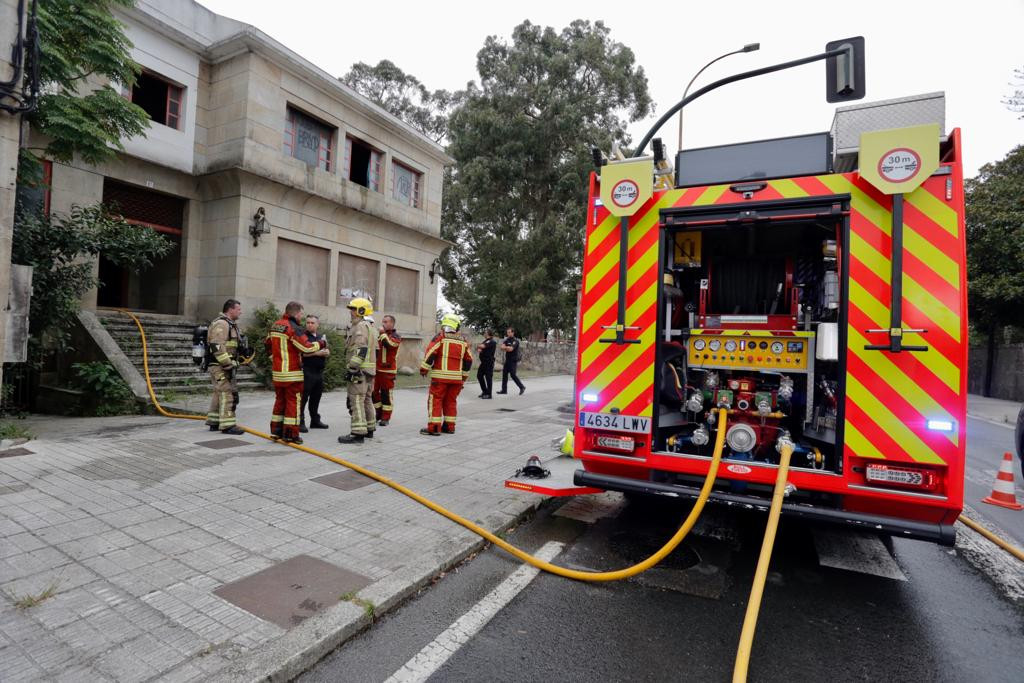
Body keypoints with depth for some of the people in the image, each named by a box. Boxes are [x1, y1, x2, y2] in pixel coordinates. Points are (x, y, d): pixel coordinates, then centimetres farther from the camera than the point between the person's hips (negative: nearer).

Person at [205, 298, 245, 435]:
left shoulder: (230, 324, 19)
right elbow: (217, 347, -24)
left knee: (219, 394, 15)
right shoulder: (221, 324, -15)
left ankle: (214, 423, 24)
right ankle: (227, 425, -5)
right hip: (221, 367, -11)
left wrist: (232, 364, 21)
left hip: (225, 366, 11)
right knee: (228, 394, -9)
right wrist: (228, 365, -24)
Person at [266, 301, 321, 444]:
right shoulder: (294, 328, -16)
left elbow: (267, 344, 22)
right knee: (293, 402, -1)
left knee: (280, 400, 18)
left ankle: (276, 431, 24)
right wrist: (320, 344, -4)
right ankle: (290, 434, 1)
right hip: (292, 373, -8)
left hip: (277, 372, 8)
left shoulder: (275, 326, 11)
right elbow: (306, 348, -20)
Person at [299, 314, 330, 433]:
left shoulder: (321, 337, 17)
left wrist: (326, 352, -8)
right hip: (307, 372, -7)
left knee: (316, 397, 14)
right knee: (303, 397, -5)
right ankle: (300, 422, -1)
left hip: (319, 372, 7)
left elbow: (328, 352, 15)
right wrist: (317, 353, -15)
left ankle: (315, 420, 24)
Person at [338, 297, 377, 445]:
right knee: (367, 399, 15)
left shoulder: (360, 326, -12)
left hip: (360, 370, -11)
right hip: (369, 369, 11)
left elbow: (360, 350, -23)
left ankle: (358, 433, -10)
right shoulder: (369, 327, 20)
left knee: (356, 400, -10)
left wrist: (353, 367, -22)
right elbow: (373, 350, 22)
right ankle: (369, 429, 23)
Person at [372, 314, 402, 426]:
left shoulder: (396, 336, -4)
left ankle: (385, 417, 4)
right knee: (374, 392, 9)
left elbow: (388, 344, -23)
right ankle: (379, 413, 25)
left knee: (386, 394, -3)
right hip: (376, 369, 7)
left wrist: (383, 333, -14)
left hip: (388, 370, -6)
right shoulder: (379, 335, 16)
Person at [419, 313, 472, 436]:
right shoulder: (463, 341, 11)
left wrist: (424, 369, -1)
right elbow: (468, 361, 13)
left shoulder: (441, 337, -4)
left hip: (440, 376, -5)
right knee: (451, 401, 15)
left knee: (435, 400, 0)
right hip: (457, 377, 5)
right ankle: (449, 426, 19)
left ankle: (434, 427, -3)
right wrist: (463, 377, 22)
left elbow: (430, 353, -12)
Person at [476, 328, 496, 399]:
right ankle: (484, 391, 24)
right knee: (479, 375, 12)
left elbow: (482, 346, -23)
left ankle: (488, 394, 1)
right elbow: (479, 346, 11)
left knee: (488, 377, -5)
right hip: (483, 362, 10)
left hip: (489, 362, -9)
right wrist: (479, 348, -12)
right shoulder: (485, 341, 18)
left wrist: (478, 345, -2)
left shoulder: (492, 341, -11)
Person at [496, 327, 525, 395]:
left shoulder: (515, 341, -10)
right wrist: (508, 348, -16)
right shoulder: (507, 340, 12)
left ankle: (522, 387, 5)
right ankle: (504, 390, 10)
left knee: (512, 374, -9)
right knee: (504, 374, 5)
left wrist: (505, 347, -7)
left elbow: (511, 349, -21)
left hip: (513, 360, -7)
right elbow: (502, 347, 0)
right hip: (507, 360, 7)